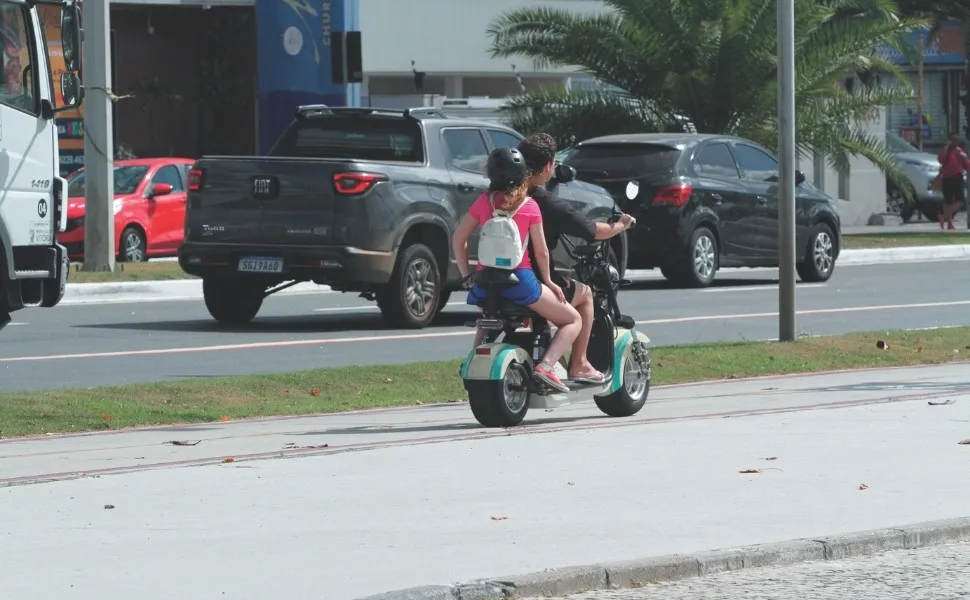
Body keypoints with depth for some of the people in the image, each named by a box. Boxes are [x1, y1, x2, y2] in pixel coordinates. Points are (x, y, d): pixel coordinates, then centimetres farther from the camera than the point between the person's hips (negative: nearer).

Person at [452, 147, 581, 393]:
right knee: (573, 320, 8)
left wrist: (467, 276, 16)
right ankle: (546, 365, -13)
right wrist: (548, 281, 14)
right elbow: (541, 251, 1)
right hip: (519, 279, -4)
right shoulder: (529, 206, -2)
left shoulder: (483, 202, 7)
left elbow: (458, 239, 9)